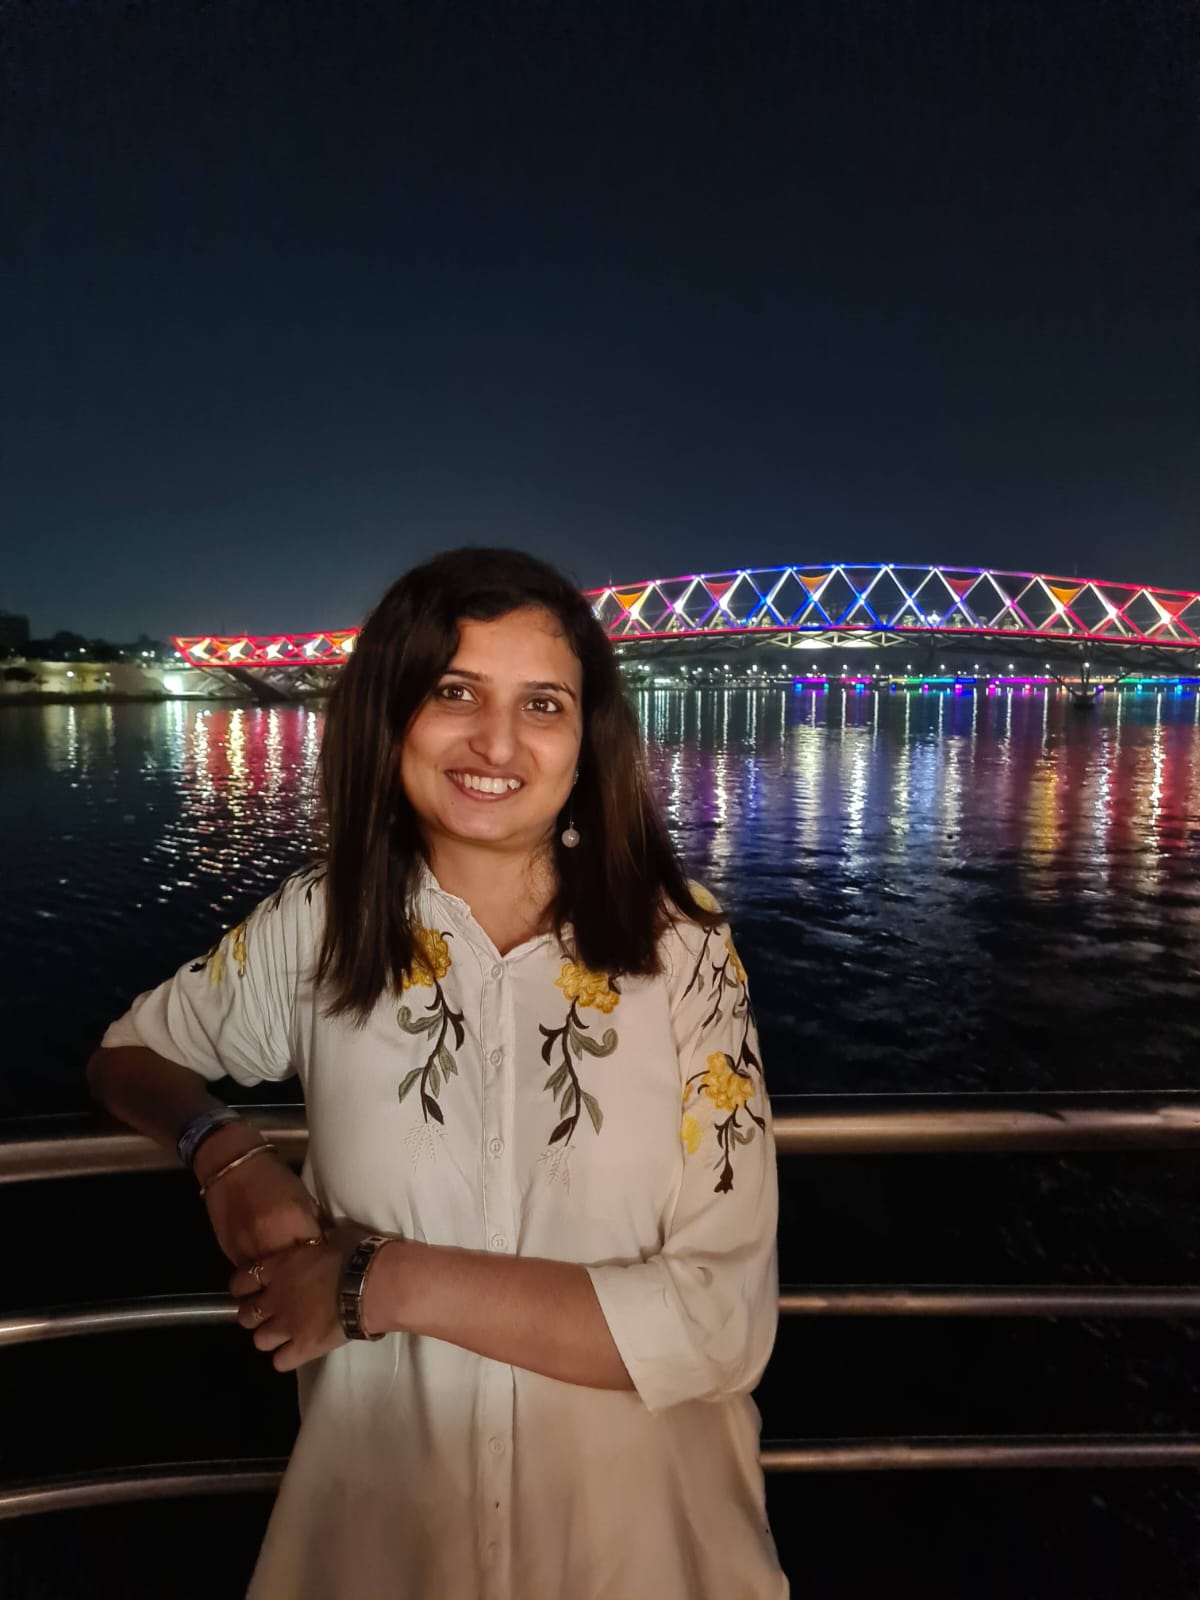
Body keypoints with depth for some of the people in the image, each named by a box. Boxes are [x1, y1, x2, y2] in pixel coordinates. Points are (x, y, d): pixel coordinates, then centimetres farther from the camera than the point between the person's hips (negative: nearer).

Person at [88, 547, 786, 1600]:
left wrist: (391, 1281, -22)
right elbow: (129, 1054, 6)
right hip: (380, 1514, 2)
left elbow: (724, 1323, -20)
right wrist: (226, 1152, -14)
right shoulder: (321, 922, -11)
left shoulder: (680, 945, -17)